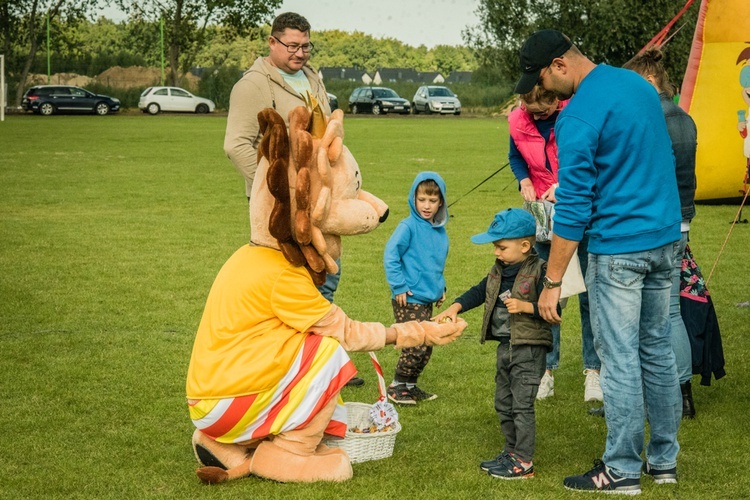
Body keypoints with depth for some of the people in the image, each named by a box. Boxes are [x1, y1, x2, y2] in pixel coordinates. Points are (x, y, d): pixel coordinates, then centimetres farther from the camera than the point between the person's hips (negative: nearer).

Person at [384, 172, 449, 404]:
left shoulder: (440, 231, 9)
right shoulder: (408, 226, -11)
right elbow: (390, 255, -14)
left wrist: (441, 287, 14)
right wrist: (399, 286, -16)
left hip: (427, 299, 7)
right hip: (408, 299, -7)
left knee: (426, 347, 11)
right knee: (416, 345, -8)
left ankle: (410, 385, 25)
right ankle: (397, 386, 7)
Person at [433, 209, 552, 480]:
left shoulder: (540, 271, -15)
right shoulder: (499, 270, 9)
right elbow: (479, 292, 14)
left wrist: (526, 306, -28)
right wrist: (455, 307, 1)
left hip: (529, 348, -9)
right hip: (505, 346, 9)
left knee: (521, 404, -6)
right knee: (503, 402, 16)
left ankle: (523, 462, 1)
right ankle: (512, 452, 29)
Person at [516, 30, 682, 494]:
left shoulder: (578, 117, -17)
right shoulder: (640, 84, 9)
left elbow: (573, 208, -18)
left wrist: (552, 283, -14)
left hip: (618, 249, -8)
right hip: (666, 237, 8)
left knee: (620, 359, 0)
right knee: (658, 350, 14)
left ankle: (623, 471, 8)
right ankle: (664, 460, 22)